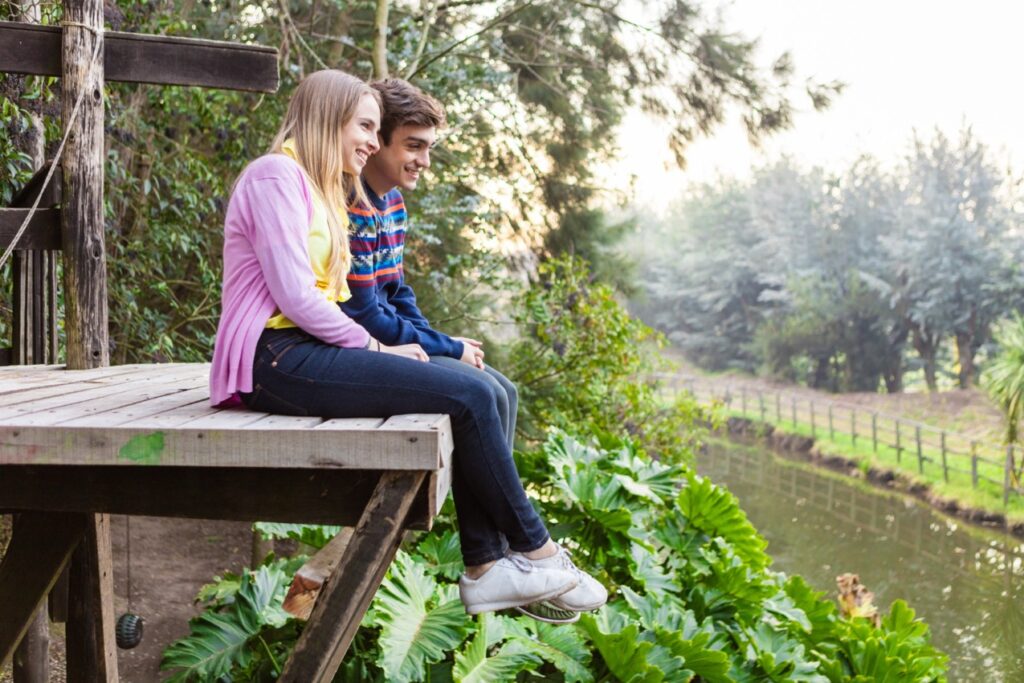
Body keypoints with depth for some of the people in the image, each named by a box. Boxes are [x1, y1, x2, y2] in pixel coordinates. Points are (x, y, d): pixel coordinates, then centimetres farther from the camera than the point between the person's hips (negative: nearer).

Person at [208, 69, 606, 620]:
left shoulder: (324, 192, 24)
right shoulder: (277, 176, -7)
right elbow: (292, 296, -17)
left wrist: (378, 349, 1)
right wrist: (376, 348, -10)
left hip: (308, 349, 10)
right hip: (277, 358, -10)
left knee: (485, 394, -5)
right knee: (469, 397, -17)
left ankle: (487, 567, -8)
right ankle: (534, 550, -3)